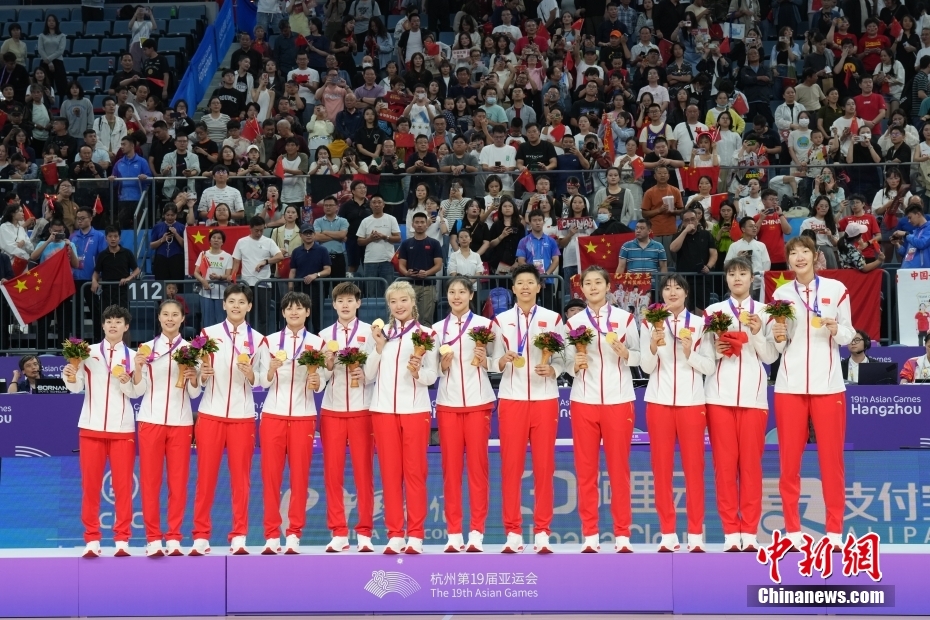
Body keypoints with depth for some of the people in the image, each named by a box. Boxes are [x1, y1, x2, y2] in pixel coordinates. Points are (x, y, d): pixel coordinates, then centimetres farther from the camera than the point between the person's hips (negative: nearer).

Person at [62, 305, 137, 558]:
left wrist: (125, 381, -18)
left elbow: (136, 392, 0)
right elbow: (76, 388, 3)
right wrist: (70, 377, -17)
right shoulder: (88, 352, 6)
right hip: (91, 426, 0)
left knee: (123, 484, -1)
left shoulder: (133, 356, 6)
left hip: (122, 428, 0)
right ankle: (92, 539, 7)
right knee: (90, 483, 2)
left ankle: (122, 539, 4)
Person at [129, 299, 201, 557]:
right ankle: (153, 539, 3)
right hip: (151, 420, 0)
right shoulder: (146, 348, 6)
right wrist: (138, 367, -13)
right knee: (150, 479, -1)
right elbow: (136, 391, 3)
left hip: (180, 422, 0)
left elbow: (195, 393, 7)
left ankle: (174, 538, 5)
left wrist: (193, 378, -13)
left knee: (178, 481, 0)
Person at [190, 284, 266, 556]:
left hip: (242, 416, 0)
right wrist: (202, 375, -15)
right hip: (210, 414, 0)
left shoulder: (257, 339, 7)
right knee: (206, 476, -1)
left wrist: (250, 373, -14)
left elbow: (262, 380, 6)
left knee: (241, 477, 1)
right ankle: (201, 537, 3)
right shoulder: (208, 333, 6)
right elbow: (197, 376, 7)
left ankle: (239, 537, 4)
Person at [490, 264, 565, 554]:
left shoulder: (553, 319, 7)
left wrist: (551, 370, -16)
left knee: (544, 466, 0)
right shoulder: (501, 320, 8)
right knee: (511, 465, -1)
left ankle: (542, 532, 5)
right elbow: (494, 363, 6)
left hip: (544, 400, 0)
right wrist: (503, 361, -15)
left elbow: (561, 359, 4)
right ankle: (513, 532, 4)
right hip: (511, 400, 0)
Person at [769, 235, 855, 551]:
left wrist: (835, 330, -14)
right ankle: (793, 530, 7)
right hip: (790, 385, 1)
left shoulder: (836, 289, 4)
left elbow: (848, 334, 6)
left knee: (831, 457, 0)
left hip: (827, 383, -1)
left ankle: (835, 531, 5)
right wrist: (777, 338, -12)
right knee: (789, 459, 1)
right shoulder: (780, 294, 8)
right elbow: (776, 346, 9)